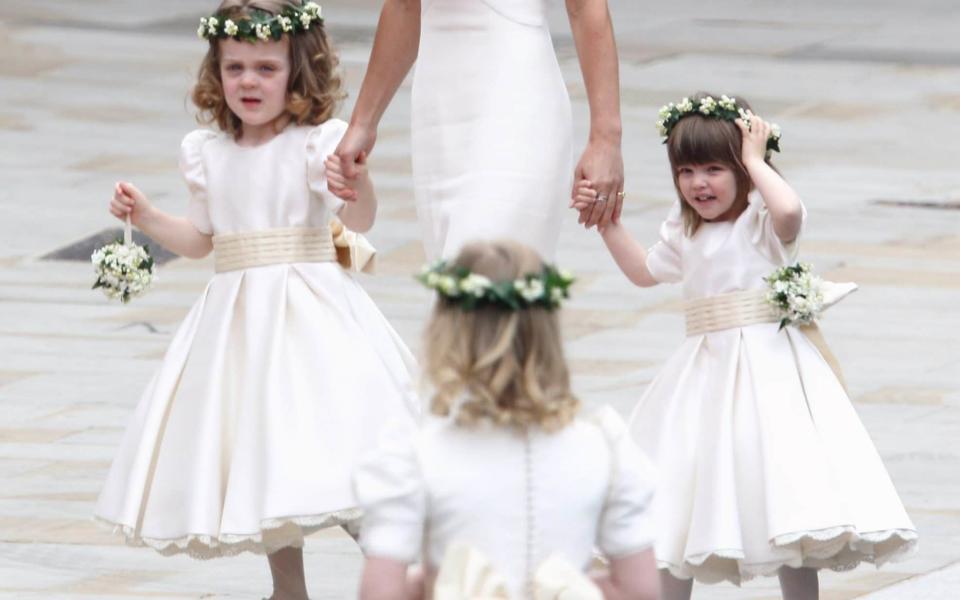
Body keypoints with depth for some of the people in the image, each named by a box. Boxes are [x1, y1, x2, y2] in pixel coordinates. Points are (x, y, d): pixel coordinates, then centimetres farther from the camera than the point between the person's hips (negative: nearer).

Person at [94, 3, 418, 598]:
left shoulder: (316, 144, -8)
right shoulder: (209, 155, 9)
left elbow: (361, 220, -20)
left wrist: (357, 178, -40)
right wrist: (144, 215, 7)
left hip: (310, 311, -6)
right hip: (237, 316, 6)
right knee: (255, 451, 11)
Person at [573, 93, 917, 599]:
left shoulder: (763, 219, -9)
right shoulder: (683, 230, 13)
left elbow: (789, 209, -34)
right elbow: (644, 271, 30)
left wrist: (755, 161, -18)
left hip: (767, 366, -7)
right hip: (706, 373, 7)